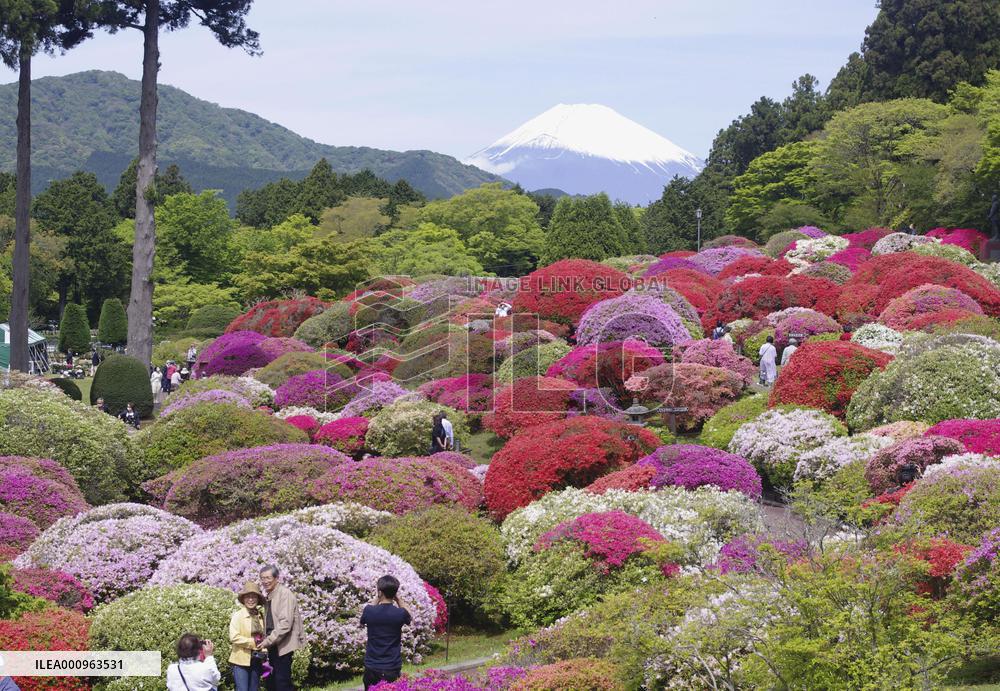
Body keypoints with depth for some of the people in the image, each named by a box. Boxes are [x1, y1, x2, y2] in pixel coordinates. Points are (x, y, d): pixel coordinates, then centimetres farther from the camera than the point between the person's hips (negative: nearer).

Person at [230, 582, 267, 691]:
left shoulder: (260, 616, 6)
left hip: (257, 661, 5)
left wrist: (264, 654, 0)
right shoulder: (237, 615, -8)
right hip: (242, 661, -5)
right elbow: (234, 637, -17)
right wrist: (253, 642, -17)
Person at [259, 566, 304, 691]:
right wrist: (266, 641, 5)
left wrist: (267, 641, -18)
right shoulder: (269, 596, 14)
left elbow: (285, 623, -20)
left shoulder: (285, 594, -12)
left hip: (283, 645, -9)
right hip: (273, 646, 9)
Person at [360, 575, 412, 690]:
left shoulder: (369, 611, -12)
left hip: (372, 667, 1)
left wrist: (376, 599, 10)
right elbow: (410, 618, 13)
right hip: (393, 668, 0)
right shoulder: (400, 613, -12)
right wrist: (398, 599, 5)